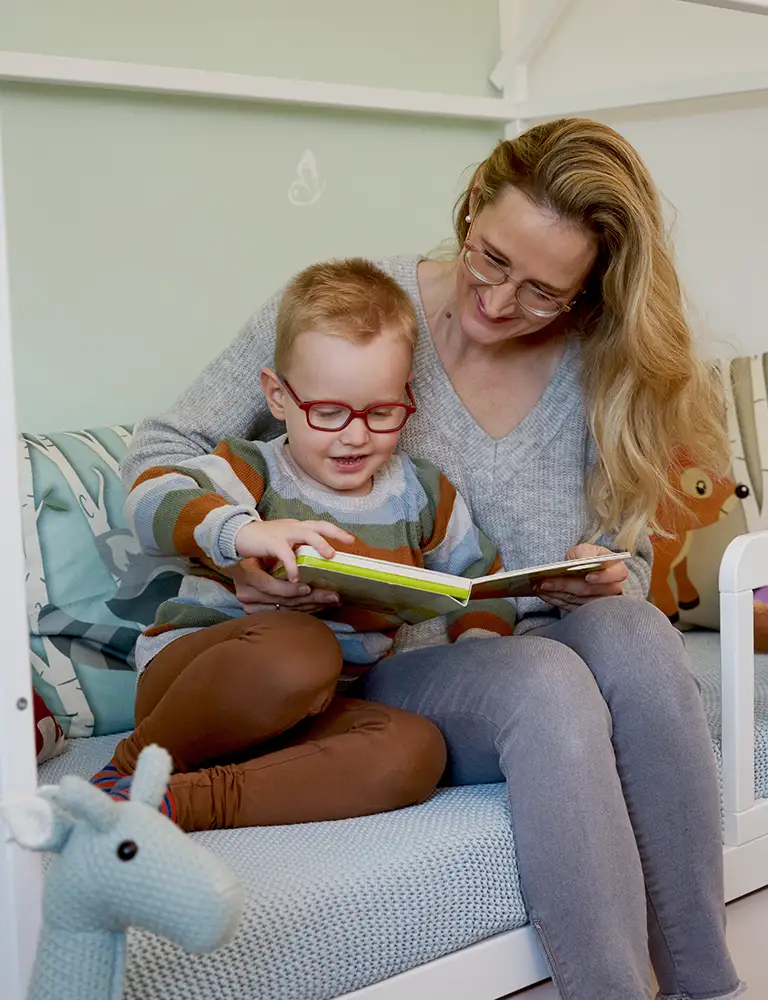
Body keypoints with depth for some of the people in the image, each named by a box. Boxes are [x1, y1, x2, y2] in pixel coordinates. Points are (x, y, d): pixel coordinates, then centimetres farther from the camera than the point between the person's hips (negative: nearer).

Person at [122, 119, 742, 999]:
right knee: (548, 683, -33)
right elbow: (162, 449, -7)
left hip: (513, 652, 3)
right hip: (373, 669, -3)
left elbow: (628, 566, 8)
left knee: (633, 634, -29)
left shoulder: (596, 368, 1)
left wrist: (601, 581, -18)